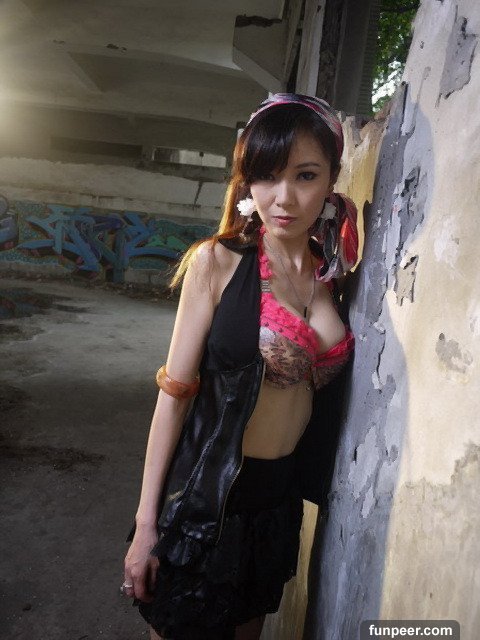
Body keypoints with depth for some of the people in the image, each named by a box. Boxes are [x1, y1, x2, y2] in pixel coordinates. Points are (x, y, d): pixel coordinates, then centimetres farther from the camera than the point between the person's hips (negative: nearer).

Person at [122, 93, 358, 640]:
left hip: (281, 498, 4)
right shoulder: (218, 262, -13)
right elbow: (175, 392, -12)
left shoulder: (332, 276, -1)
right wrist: (146, 521, -10)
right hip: (207, 493, -4)